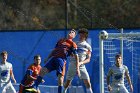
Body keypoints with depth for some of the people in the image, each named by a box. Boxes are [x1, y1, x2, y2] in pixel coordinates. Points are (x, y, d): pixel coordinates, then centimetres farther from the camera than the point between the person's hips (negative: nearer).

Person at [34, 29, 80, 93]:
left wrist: (77, 68, -6)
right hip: (53, 58, 4)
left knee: (60, 77, -12)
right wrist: (47, 58, 23)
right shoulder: (61, 40, 26)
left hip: (61, 60, -4)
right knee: (43, 70, -11)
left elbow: (76, 56, 3)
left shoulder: (73, 44, 9)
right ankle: (35, 87, -9)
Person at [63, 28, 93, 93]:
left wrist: (81, 63, -16)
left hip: (81, 66, -1)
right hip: (72, 66, 1)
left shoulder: (88, 46, 6)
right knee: (67, 83, 2)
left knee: (87, 83, -12)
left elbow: (88, 59, 1)